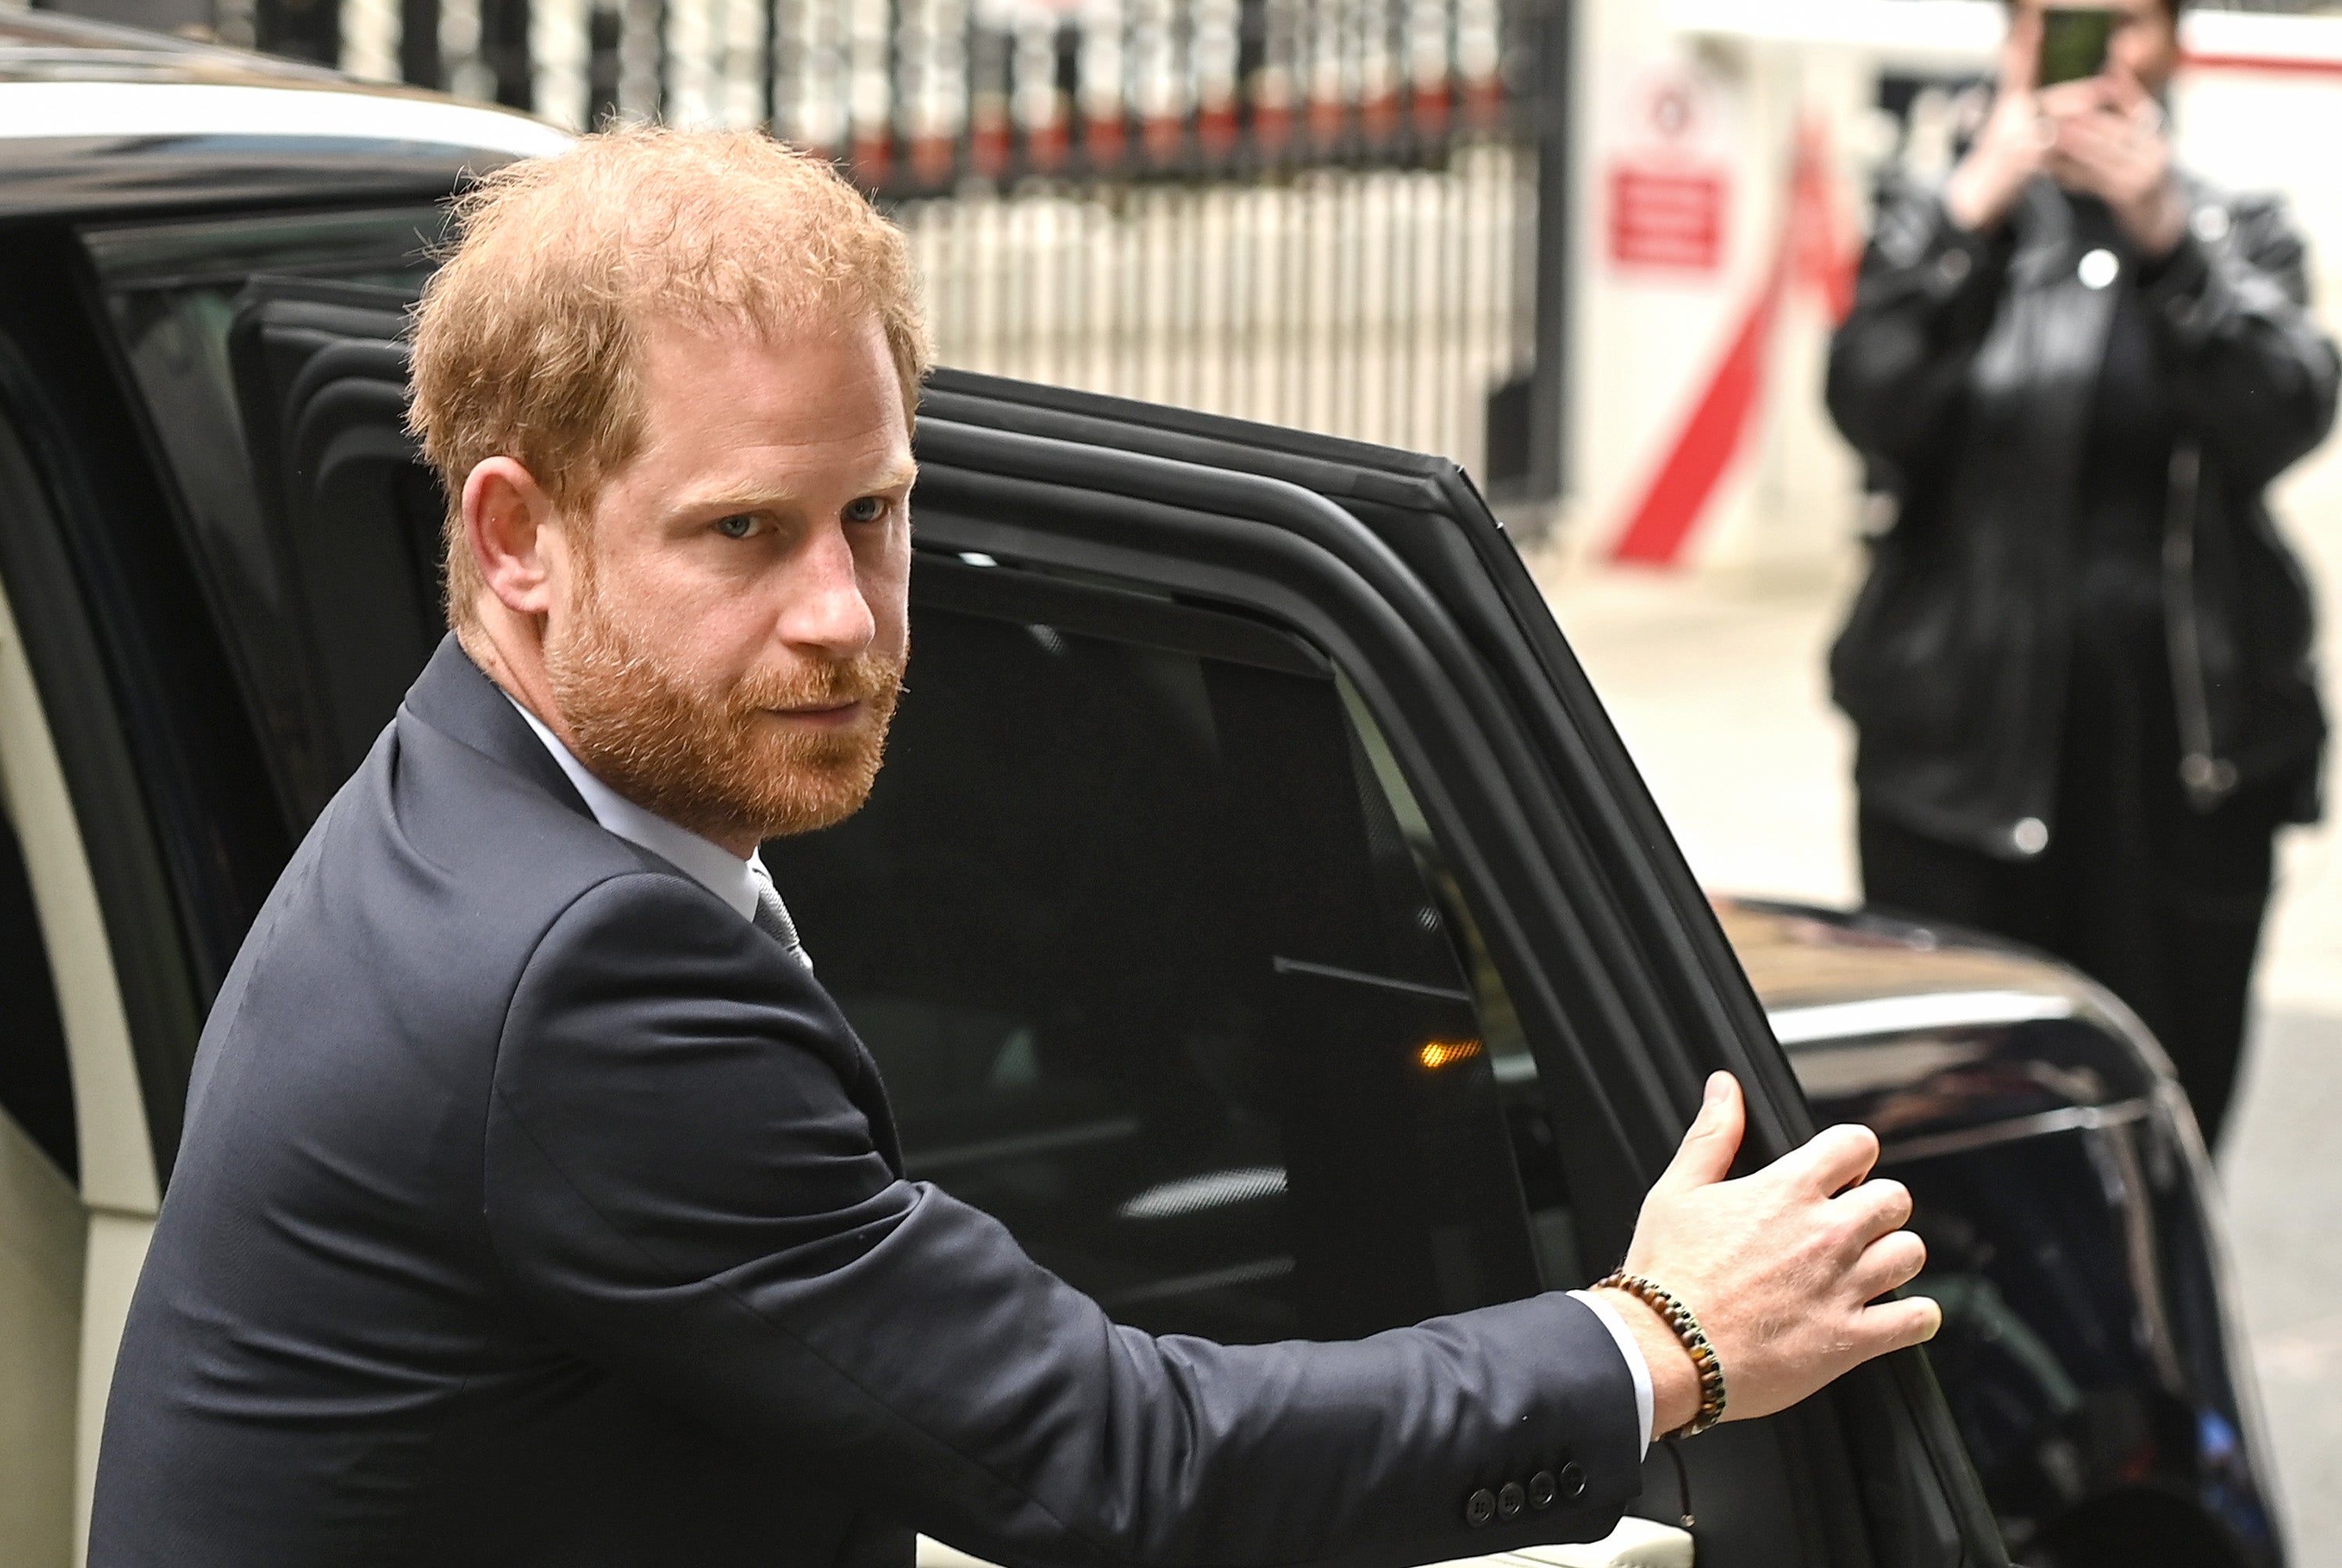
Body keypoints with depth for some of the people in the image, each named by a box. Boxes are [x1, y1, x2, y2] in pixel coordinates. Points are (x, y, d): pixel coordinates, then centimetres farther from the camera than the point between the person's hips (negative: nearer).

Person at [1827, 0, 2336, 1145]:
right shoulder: (1940, 224, 11)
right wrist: (1973, 208, -18)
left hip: (2186, 752, 1)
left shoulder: (2239, 235, 12)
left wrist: (2166, 238, -20)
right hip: (1963, 739, 0)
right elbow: (1871, 407, -8)